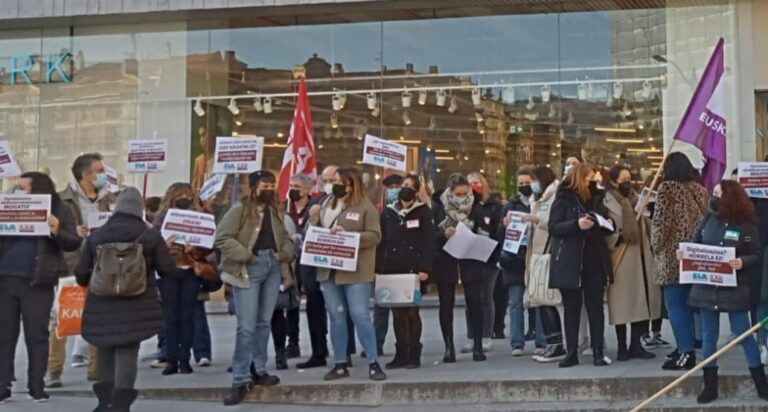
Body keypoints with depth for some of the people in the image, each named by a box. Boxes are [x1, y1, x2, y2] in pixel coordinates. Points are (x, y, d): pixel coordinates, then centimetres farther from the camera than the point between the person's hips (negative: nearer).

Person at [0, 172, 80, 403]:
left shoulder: (59, 211, 1)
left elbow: (74, 244, -3)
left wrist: (57, 231, -22)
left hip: (37, 282, -3)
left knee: (37, 335, 2)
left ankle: (37, 386, 10)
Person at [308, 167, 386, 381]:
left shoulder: (365, 207, -4)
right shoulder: (327, 204, 14)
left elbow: (375, 236, -12)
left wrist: (348, 235, -22)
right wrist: (314, 221, -2)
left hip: (355, 271, -6)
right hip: (329, 270, 6)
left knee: (360, 315, -7)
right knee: (336, 318, 8)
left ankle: (373, 363, 0)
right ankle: (340, 364, 14)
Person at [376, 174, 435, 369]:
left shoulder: (423, 212, 2)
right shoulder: (387, 213, 12)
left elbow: (429, 242, -4)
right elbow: (381, 243, 9)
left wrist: (424, 268, -14)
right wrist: (378, 269, 1)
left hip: (413, 270, -3)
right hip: (392, 270, 3)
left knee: (412, 311, -1)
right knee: (397, 313, 5)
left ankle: (414, 354, 7)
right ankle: (401, 354, 12)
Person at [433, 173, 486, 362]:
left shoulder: (475, 206, 2)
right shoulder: (440, 208, -3)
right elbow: (431, 236, -5)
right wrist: (444, 234, -23)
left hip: (470, 260, 1)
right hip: (445, 261, -1)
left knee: (475, 301, -2)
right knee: (446, 303, 4)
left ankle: (477, 345, 5)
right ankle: (449, 347, 11)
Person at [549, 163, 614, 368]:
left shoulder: (596, 198, 12)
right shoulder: (563, 199, -1)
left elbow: (607, 227, 20)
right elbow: (553, 227, -9)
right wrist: (577, 224, -22)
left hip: (594, 261, 3)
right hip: (570, 262, -3)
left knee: (595, 307, 3)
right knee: (571, 308, 4)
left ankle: (598, 352, 7)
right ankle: (571, 352, 9)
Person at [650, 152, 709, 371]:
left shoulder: (667, 188, -9)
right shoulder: (700, 189, 10)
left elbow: (659, 222, -10)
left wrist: (656, 248, 3)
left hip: (673, 256, -7)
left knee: (675, 304, -4)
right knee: (687, 302, 14)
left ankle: (686, 352, -9)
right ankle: (687, 347, 19)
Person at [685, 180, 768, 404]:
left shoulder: (747, 225, -7)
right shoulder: (708, 219, 3)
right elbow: (695, 245, 9)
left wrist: (743, 262, -25)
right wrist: (684, 253, -11)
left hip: (735, 290, -3)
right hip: (707, 288, 4)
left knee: (744, 334, 3)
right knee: (709, 336, 8)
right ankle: (710, 386, 17)